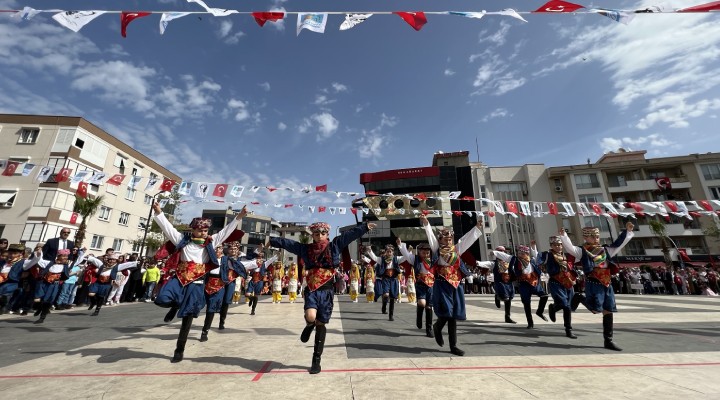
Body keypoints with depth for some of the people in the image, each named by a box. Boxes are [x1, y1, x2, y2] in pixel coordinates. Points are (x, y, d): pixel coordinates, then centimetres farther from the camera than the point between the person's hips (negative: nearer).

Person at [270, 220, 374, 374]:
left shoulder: (334, 246, -2)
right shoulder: (305, 248, 3)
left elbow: (350, 234, -6)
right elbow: (285, 242, 8)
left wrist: (365, 226, -8)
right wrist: (270, 240, 8)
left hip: (326, 292, 0)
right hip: (311, 291, 0)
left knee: (321, 325, 8)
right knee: (310, 317, -24)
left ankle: (316, 361, 25)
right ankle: (309, 326, 17)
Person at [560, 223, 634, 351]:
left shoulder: (605, 250, 17)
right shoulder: (582, 250, -2)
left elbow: (619, 243, 24)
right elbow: (570, 248, -18)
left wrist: (627, 231, 17)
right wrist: (563, 235, -34)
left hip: (606, 284, 6)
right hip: (593, 283, -6)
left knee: (608, 312, 7)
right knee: (596, 309, -17)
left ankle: (608, 341, 17)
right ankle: (579, 298, 15)